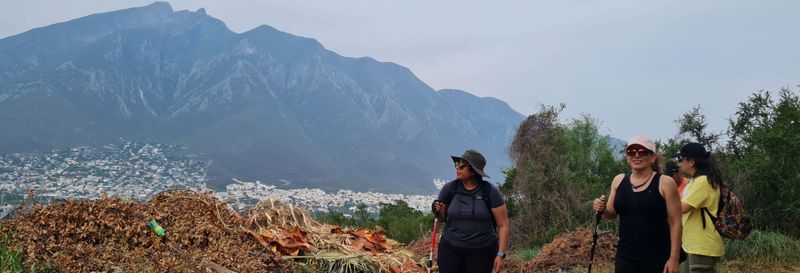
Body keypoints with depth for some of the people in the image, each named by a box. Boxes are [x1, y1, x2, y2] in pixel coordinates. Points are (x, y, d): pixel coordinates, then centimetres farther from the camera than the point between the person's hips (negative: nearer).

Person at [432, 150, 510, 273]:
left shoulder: (490, 192, -9)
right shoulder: (449, 188, -3)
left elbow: (503, 225, -4)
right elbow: (442, 218, 10)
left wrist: (501, 254, -10)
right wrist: (438, 211, -13)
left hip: (482, 251, -2)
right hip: (450, 249, 2)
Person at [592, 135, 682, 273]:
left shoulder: (665, 183, -7)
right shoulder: (619, 180, 6)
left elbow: (675, 223, -6)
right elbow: (611, 214, 16)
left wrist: (674, 258, -11)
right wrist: (602, 209, -7)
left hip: (658, 258, -4)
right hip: (625, 256, 4)